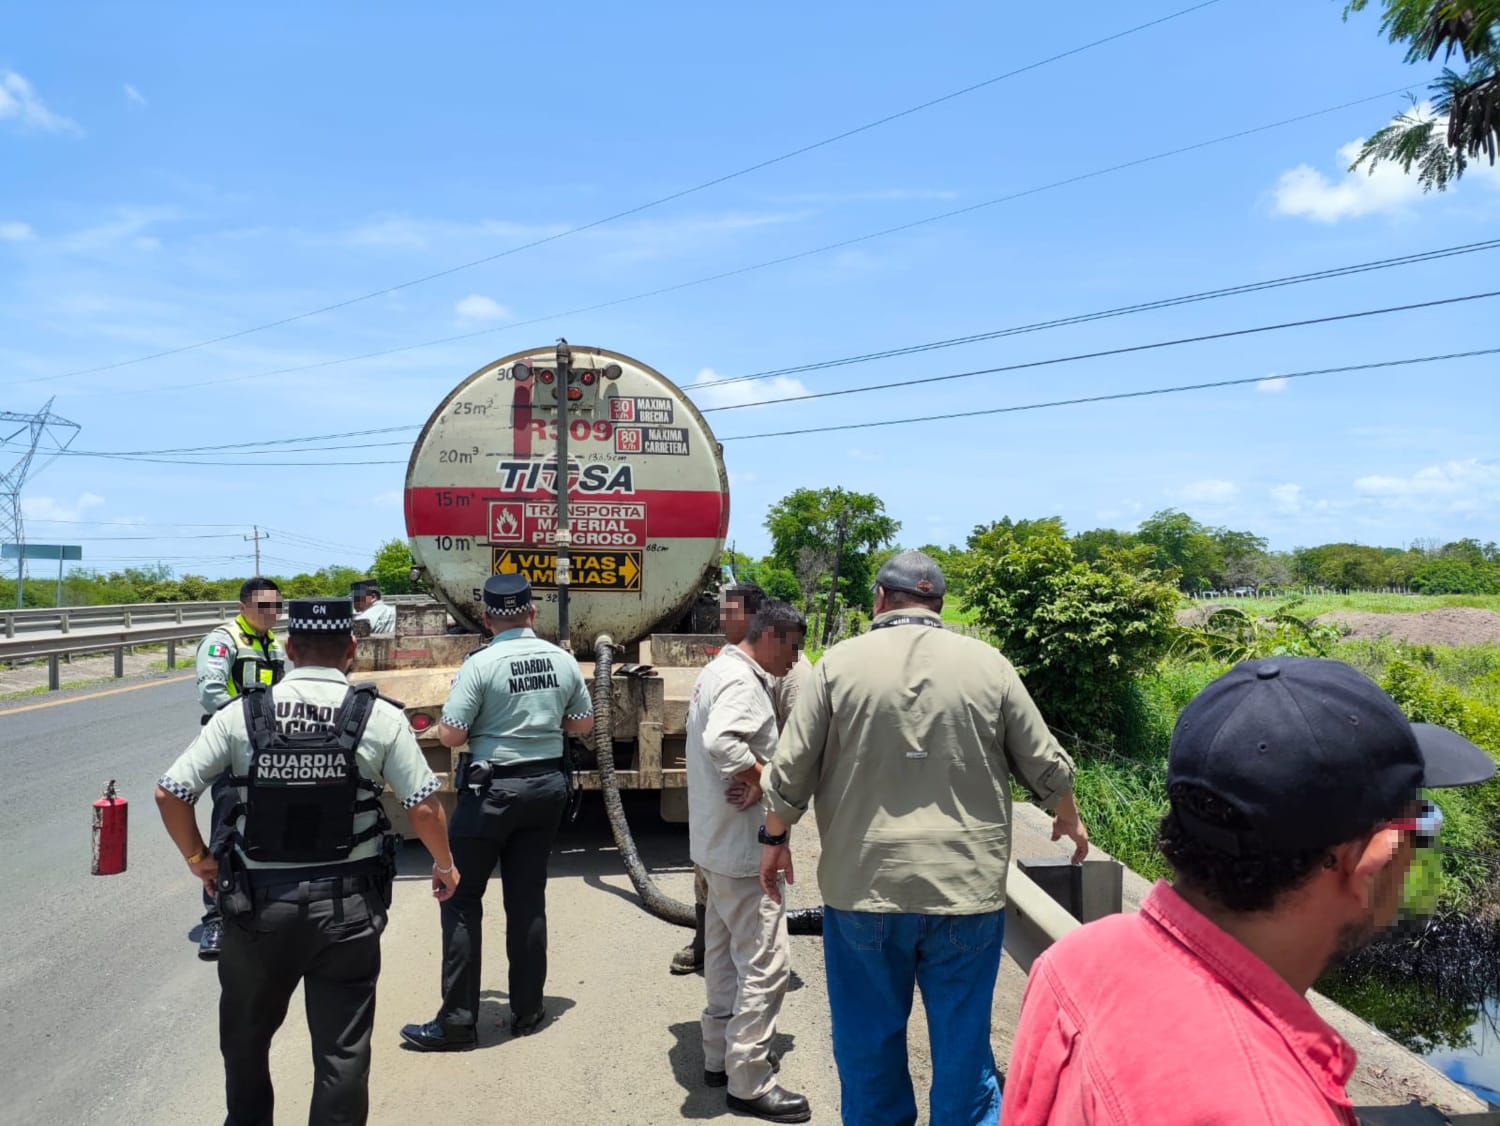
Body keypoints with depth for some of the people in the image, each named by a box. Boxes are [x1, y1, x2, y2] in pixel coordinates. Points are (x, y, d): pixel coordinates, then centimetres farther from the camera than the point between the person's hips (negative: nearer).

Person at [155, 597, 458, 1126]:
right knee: (342, 1049, 10)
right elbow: (424, 806, -9)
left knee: (245, 1036, 27)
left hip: (257, 902, 2)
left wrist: (198, 859, 12)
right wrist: (444, 865, 8)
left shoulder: (242, 714, -5)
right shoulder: (379, 717, -9)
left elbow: (169, 793, -4)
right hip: (346, 905, -2)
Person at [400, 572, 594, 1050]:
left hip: (493, 788, -5)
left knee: (462, 898, 7)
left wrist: (483, 724, 6)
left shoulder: (481, 663, -14)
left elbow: (449, 735, -15)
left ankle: (458, 1020, 9)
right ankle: (527, 1010, 22)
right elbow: (583, 724, 10)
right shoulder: (563, 660, 0)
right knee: (528, 898, 13)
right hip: (547, 785, 5)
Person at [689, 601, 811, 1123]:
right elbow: (721, 742, -38)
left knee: (726, 953, 19)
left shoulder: (718, 671, 13)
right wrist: (762, 778, -21)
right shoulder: (742, 680, -20)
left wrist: (752, 776, -4)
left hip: (718, 843, 11)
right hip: (742, 848, -11)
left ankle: (720, 1056, 32)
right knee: (766, 962, -2)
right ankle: (749, 1082, 7)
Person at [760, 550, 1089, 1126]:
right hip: (967, 887, 1)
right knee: (964, 1048, 14)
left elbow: (790, 772, -2)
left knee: (868, 1042, 16)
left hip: (863, 885, 0)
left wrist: (776, 838, 15)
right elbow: (1047, 766, 7)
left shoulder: (840, 662, -3)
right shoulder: (988, 664, 0)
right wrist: (1069, 820, 27)